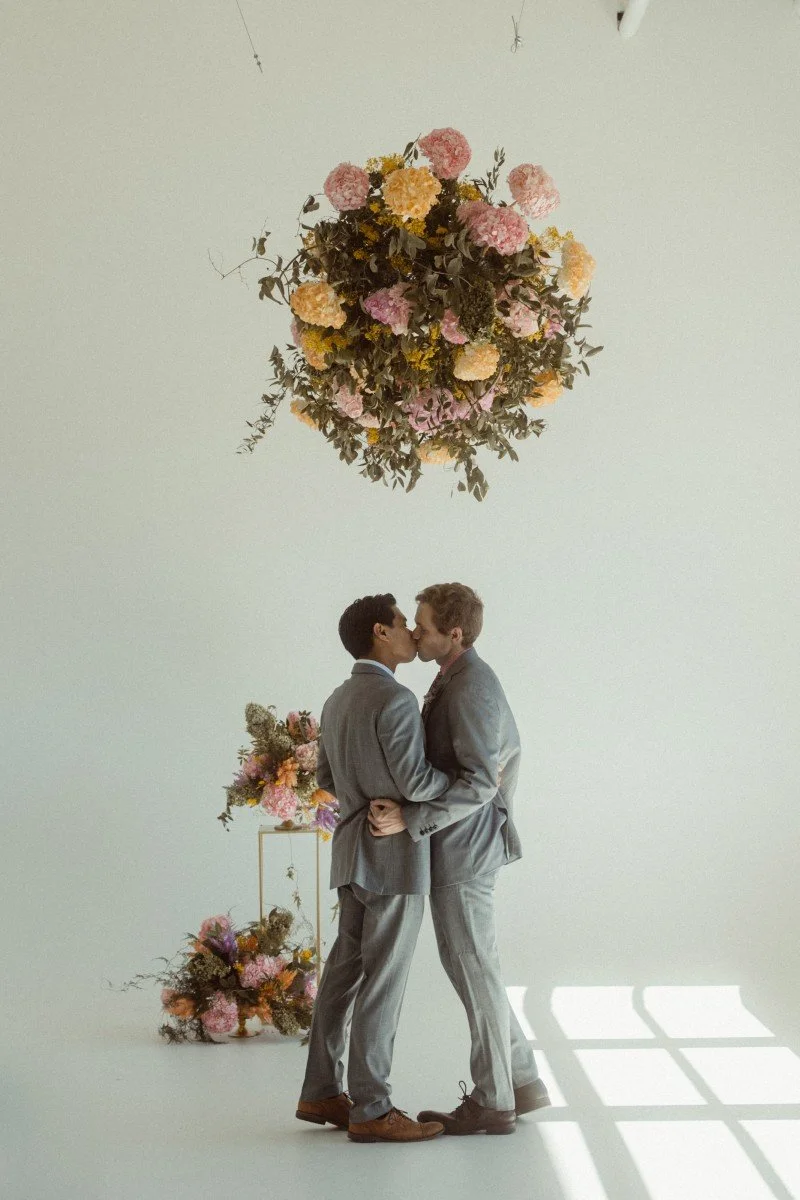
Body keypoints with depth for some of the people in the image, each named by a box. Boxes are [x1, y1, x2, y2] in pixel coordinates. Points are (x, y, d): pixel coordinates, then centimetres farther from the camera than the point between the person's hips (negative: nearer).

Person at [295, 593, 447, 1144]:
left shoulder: (338, 700, 11)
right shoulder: (396, 699, -18)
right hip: (395, 857, -9)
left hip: (354, 852, 9)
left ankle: (322, 1093, 17)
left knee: (346, 972, 12)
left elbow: (328, 778, 20)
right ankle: (372, 1109, 1)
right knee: (383, 983, -4)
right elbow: (416, 782, -22)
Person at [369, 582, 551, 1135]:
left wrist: (409, 819, -28)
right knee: (474, 966, 15)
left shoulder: (469, 687, -19)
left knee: (474, 971, -1)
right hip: (463, 847, 10)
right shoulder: (467, 679, 12)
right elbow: (509, 746, 22)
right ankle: (521, 1081, 22)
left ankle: (492, 1102, 9)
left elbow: (479, 782, -24)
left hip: (461, 849, -10)